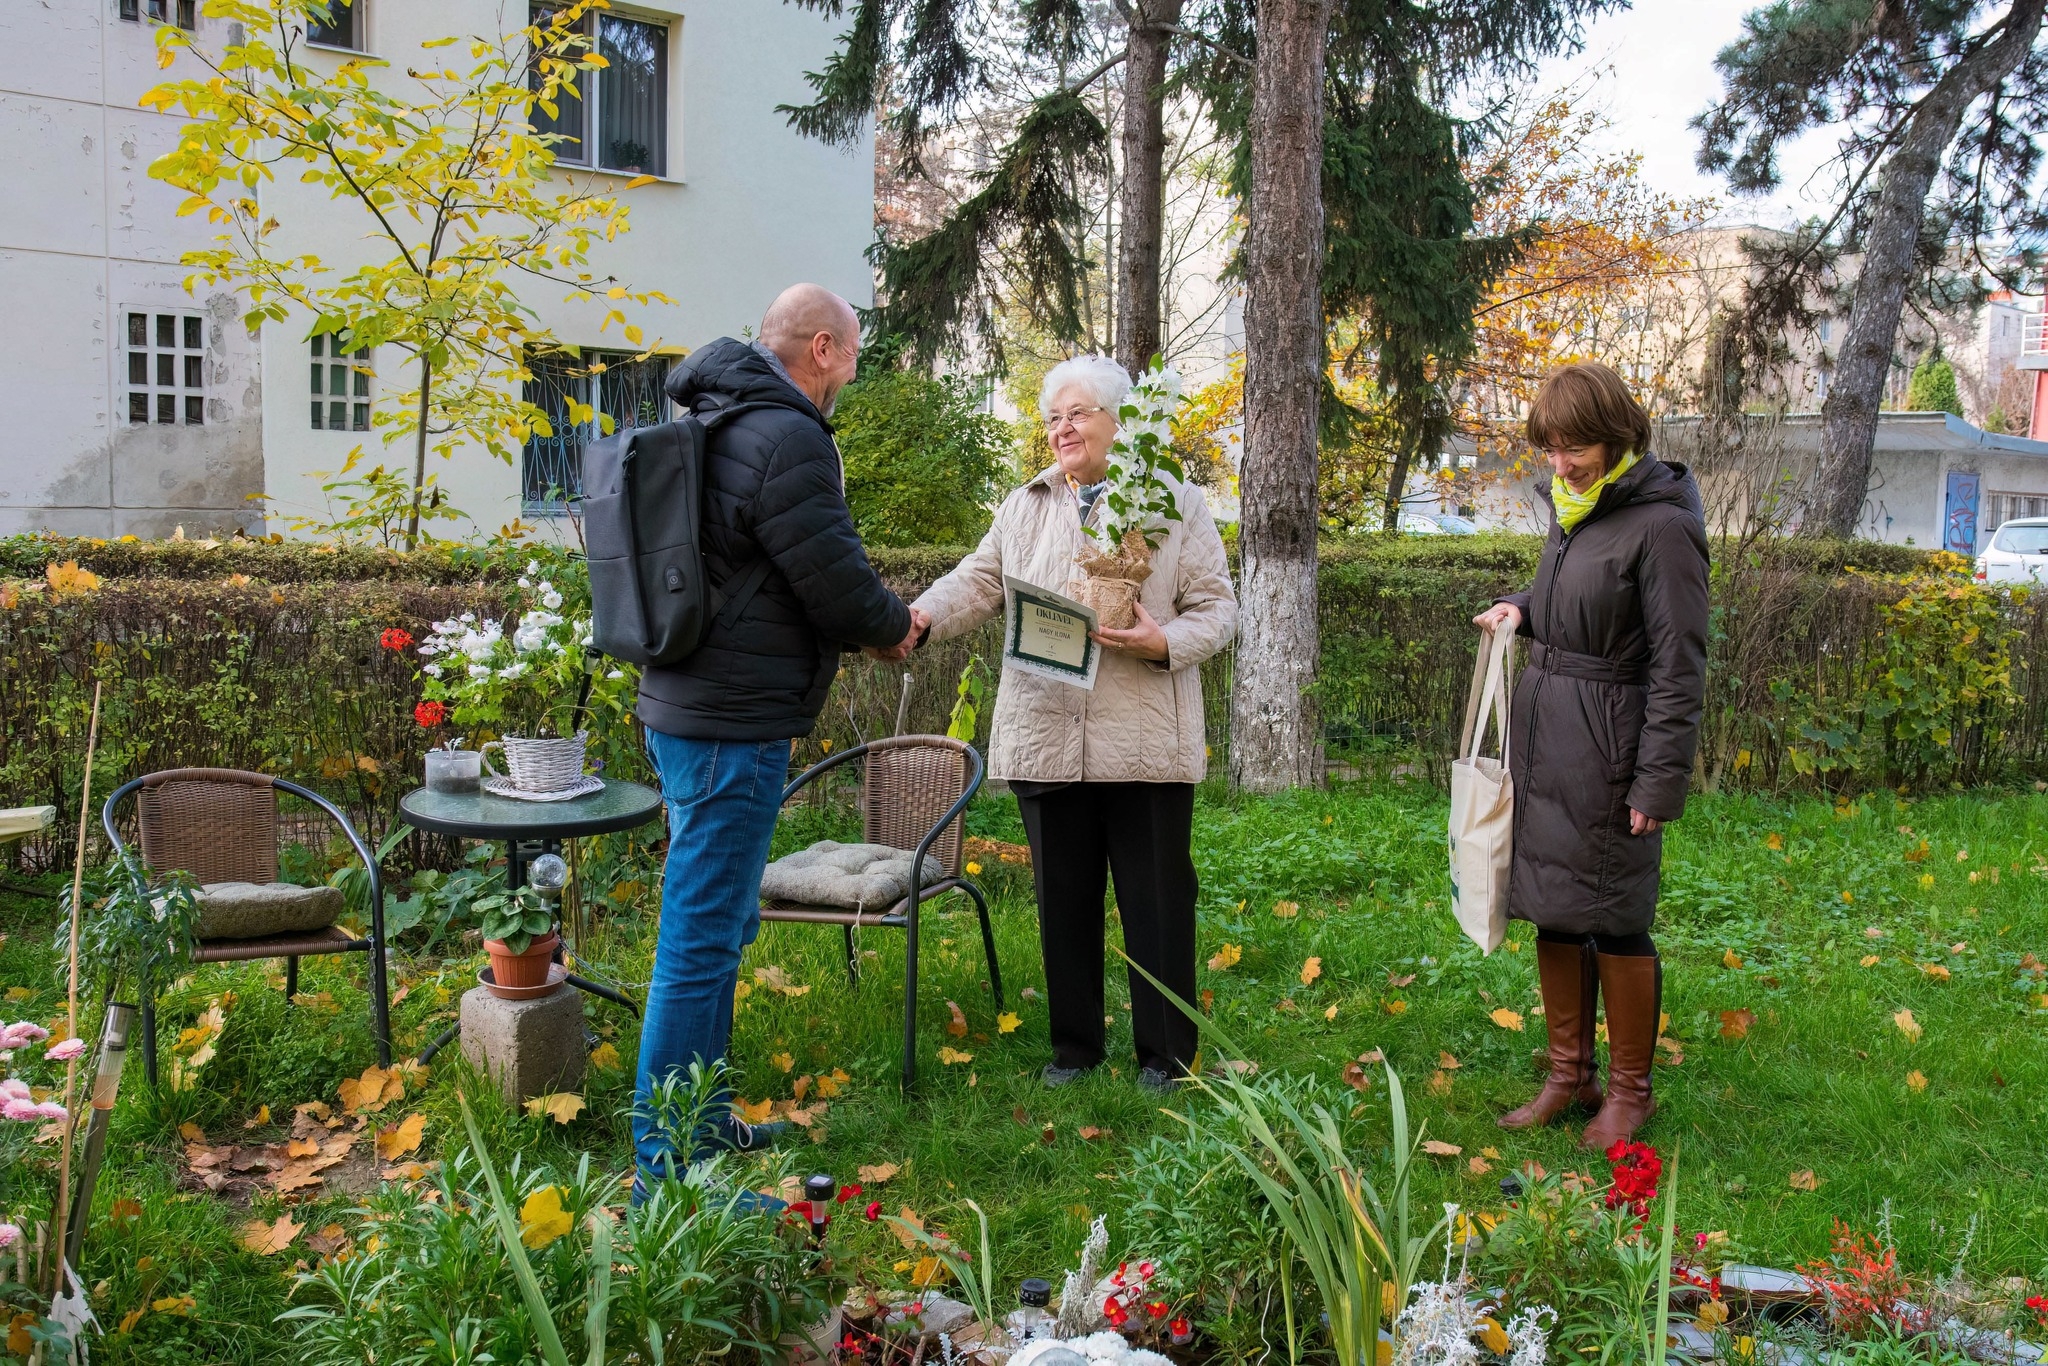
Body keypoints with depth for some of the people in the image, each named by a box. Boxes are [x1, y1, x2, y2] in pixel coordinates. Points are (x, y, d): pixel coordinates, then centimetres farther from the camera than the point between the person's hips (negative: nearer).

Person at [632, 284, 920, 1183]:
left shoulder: (714, 423, 15)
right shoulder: (787, 439, -17)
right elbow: (839, 585, -16)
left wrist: (870, 621, 15)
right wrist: (895, 626, 5)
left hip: (687, 706, 11)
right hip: (735, 724, -11)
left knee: (717, 924, 20)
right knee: (703, 939, -5)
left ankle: (701, 1120, 33)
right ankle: (668, 1162, 4)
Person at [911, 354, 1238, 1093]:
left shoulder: (1176, 503, 2)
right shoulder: (1024, 506, 14)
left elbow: (1217, 608, 0)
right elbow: (977, 582, 8)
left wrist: (1164, 642, -20)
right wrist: (918, 617, -10)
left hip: (1145, 744, -3)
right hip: (1046, 739, 4)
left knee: (1155, 900, 4)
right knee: (1064, 899, 12)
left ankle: (1165, 1052, 19)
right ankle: (1075, 1045, 27)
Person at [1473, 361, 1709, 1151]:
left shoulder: (1660, 525, -15)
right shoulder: (1571, 508, 9)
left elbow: (1679, 668, -16)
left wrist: (1659, 783, -17)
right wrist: (1523, 609, 3)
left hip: (1609, 749, -8)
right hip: (1543, 738, 8)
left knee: (1615, 922, 4)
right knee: (1553, 913, 14)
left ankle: (1629, 1089, 22)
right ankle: (1569, 1073, 29)